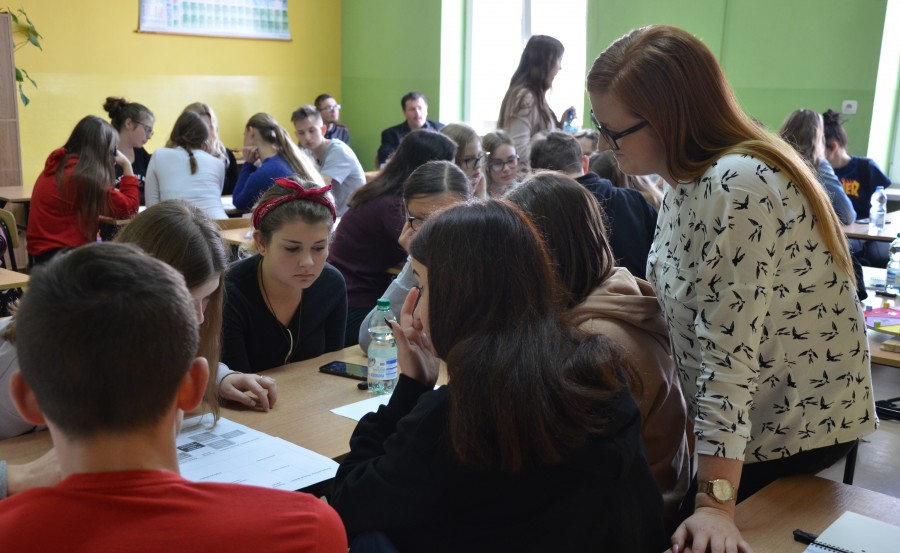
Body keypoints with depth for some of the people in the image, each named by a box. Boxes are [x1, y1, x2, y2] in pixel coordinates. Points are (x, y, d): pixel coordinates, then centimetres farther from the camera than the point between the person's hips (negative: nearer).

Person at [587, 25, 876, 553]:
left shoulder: (736, 187, -29)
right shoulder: (690, 178, 1)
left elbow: (730, 353, -32)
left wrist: (715, 505, -31)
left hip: (796, 428, -8)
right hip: (743, 419, 8)